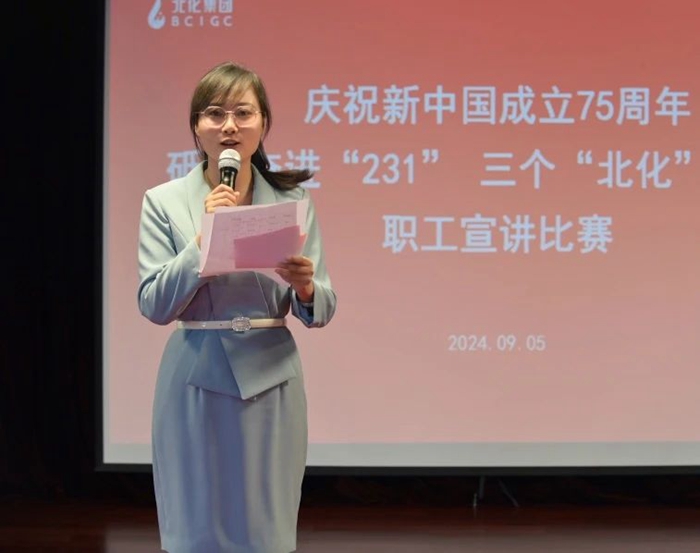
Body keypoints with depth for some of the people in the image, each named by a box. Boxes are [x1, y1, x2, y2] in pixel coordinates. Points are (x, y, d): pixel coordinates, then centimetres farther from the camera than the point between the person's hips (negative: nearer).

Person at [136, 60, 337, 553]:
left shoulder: (293, 199, 3)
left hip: (271, 382, 1)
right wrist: (204, 236, -16)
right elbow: (154, 306, -8)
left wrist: (305, 288, -19)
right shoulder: (164, 202, -1)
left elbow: (322, 311, 3)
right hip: (197, 383, -1)